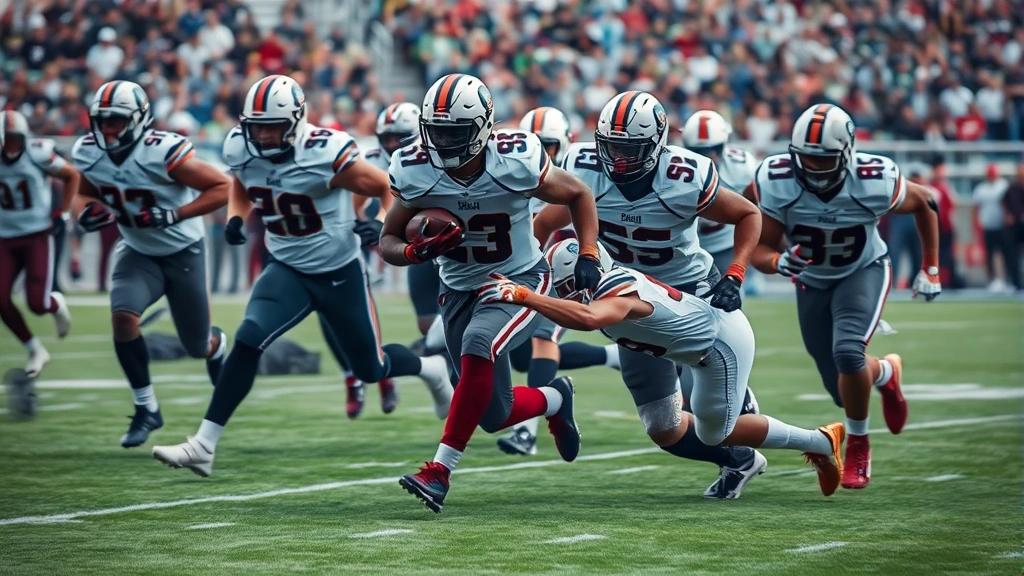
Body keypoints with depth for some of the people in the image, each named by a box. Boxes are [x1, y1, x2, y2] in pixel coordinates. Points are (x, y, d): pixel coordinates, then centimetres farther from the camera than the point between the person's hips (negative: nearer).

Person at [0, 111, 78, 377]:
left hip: (38, 236, -3)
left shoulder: (38, 154, -13)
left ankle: (57, 305, 27)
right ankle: (34, 350, 10)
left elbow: (73, 176, 3)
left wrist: (62, 213, -2)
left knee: (37, 303, -12)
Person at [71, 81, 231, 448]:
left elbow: (223, 187, -25)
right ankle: (146, 409, -9)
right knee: (123, 316, -24)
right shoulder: (88, 154, -13)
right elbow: (85, 193, 9)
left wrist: (172, 216, -33)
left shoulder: (163, 153, -30)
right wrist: (86, 211, -15)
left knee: (198, 347, 8)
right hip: (138, 252, 4)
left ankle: (218, 344, 49)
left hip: (183, 252, -3)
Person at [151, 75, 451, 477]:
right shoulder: (241, 150, -9)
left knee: (371, 369, 10)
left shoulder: (325, 154, -25)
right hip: (287, 268, 4)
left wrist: (385, 227, -29)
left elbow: (388, 188, -12)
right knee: (248, 342, -18)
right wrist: (235, 218, -4)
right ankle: (203, 445, -17)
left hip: (340, 272, -4)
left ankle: (430, 370, 45)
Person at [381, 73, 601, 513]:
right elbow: (388, 241, -3)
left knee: (478, 344, -34)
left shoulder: (516, 162, -21)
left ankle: (441, 469, -29)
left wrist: (588, 257, -13)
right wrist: (416, 251, -26)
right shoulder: (415, 172, -15)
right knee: (495, 416, 3)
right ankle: (554, 400, 38)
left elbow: (579, 195, -2)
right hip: (460, 290, 4)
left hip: (520, 281, -4)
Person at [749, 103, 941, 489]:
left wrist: (931, 269, -1)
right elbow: (760, 250, -20)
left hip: (863, 272, -2)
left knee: (848, 352, -30)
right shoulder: (776, 183, -28)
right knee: (846, 390, 6)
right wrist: (779, 262, -44)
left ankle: (858, 447, -4)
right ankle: (887, 372, 45)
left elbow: (925, 204, -7)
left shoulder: (875, 182, -29)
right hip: (812, 283, 3)